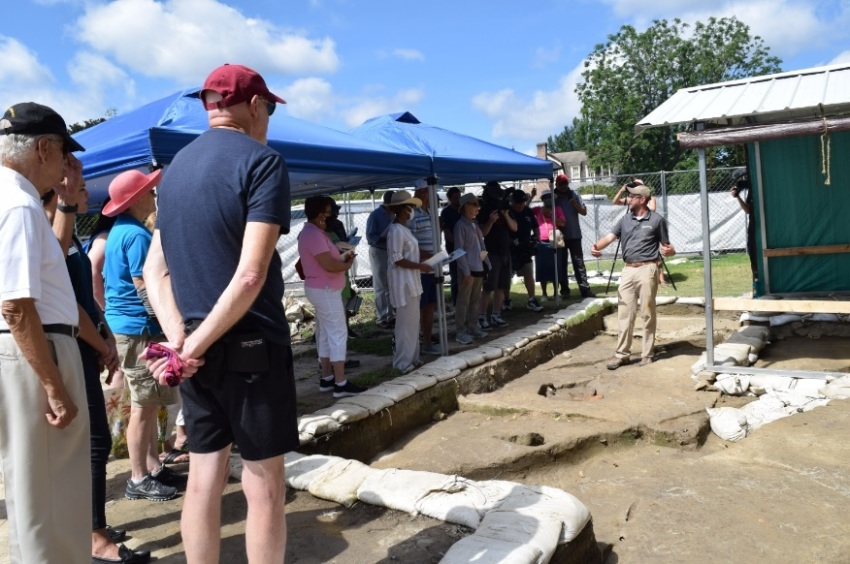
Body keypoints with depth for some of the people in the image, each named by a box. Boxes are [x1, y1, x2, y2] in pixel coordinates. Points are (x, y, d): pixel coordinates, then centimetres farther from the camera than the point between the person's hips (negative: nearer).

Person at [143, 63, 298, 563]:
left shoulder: (176, 167, 12)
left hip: (197, 347, 7)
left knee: (204, 476, 14)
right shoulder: (262, 161, -10)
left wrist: (179, 338, -4)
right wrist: (197, 346, -14)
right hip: (250, 345, -7)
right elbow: (250, 275, -21)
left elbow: (154, 270, 8)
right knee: (263, 482, 5)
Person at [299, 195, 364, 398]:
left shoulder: (312, 232, 14)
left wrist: (343, 257, 3)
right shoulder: (314, 234, -20)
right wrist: (347, 265, -8)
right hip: (325, 290, -11)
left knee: (326, 334, 15)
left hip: (321, 289, 11)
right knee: (338, 334, -8)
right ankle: (341, 384, -6)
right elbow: (329, 265, -26)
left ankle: (326, 378, 21)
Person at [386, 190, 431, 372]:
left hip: (411, 281, 10)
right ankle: (404, 363, 5)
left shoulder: (404, 229, 14)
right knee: (406, 323, -4)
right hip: (403, 282, -10)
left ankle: (411, 359, 23)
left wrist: (423, 257, 8)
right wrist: (420, 266, -19)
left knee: (412, 322, 14)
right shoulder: (396, 230, -17)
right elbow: (397, 259, -21)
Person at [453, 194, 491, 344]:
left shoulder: (475, 224, 14)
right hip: (467, 269, -8)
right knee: (463, 301, -2)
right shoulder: (460, 225, -10)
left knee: (475, 300, 14)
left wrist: (487, 265, 12)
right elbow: (459, 250, -13)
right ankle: (460, 332, 3)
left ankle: (473, 327, 24)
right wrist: (466, 272, -17)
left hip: (478, 268, 8)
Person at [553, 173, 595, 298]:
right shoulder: (553, 197, 2)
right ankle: (564, 289, 11)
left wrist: (576, 205, -15)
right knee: (561, 263, 4)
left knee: (579, 262, 0)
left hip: (574, 234, 0)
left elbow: (584, 212, 2)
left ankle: (585, 289, 0)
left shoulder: (574, 194, 3)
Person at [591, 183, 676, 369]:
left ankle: (647, 353, 12)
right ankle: (622, 354, 9)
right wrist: (596, 246, -21)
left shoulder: (657, 220, 0)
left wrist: (670, 251, -21)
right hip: (628, 270, 4)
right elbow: (610, 237, -1)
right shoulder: (625, 220, 12)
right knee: (624, 313, 3)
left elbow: (665, 246, 3)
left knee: (647, 314, 2)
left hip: (647, 270, -4)